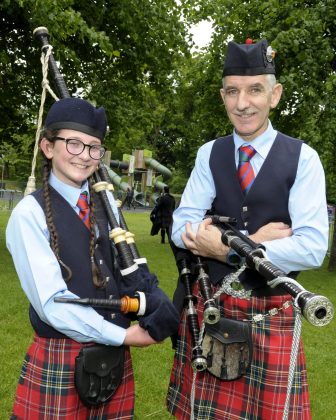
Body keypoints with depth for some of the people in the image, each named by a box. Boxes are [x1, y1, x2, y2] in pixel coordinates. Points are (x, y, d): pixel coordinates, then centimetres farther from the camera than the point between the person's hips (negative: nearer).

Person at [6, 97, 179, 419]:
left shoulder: (107, 201, 5)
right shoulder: (29, 213, -12)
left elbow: (126, 267, 7)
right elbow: (53, 303, -17)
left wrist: (155, 302, -13)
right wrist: (123, 335, -15)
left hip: (115, 356, 5)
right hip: (60, 360, -5)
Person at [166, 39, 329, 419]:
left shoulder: (302, 158, -7)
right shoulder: (209, 154, 1)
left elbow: (313, 248, -15)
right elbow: (181, 228, -6)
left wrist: (229, 248, -17)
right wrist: (251, 240, -17)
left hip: (271, 316, -2)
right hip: (208, 308, 2)